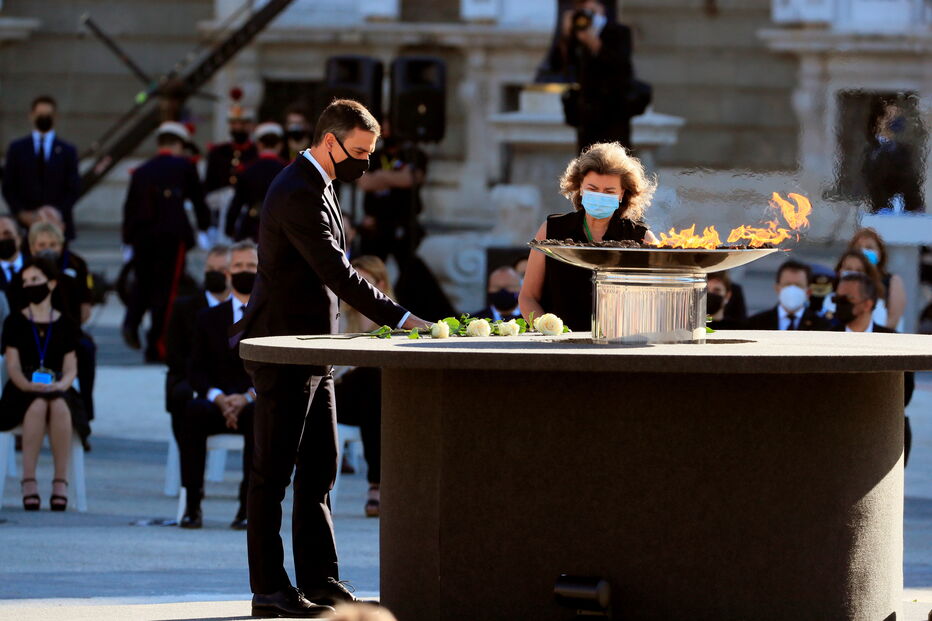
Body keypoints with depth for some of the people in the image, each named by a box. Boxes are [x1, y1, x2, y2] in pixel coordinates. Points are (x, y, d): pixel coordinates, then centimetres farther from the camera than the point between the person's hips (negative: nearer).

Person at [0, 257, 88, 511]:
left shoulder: (65, 325, 11)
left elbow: (71, 368, 6)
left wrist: (60, 385, -17)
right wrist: (29, 385, -21)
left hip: (58, 391, 1)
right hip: (22, 393, -1)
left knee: (59, 406, -37)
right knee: (38, 405, -37)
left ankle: (61, 481, -34)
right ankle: (28, 481, -39)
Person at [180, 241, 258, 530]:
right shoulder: (209, 317, 17)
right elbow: (196, 371, 9)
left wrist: (248, 397, -16)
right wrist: (218, 397, -12)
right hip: (218, 404, 2)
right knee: (192, 412, -33)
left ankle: (248, 506, -38)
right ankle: (192, 505, -35)